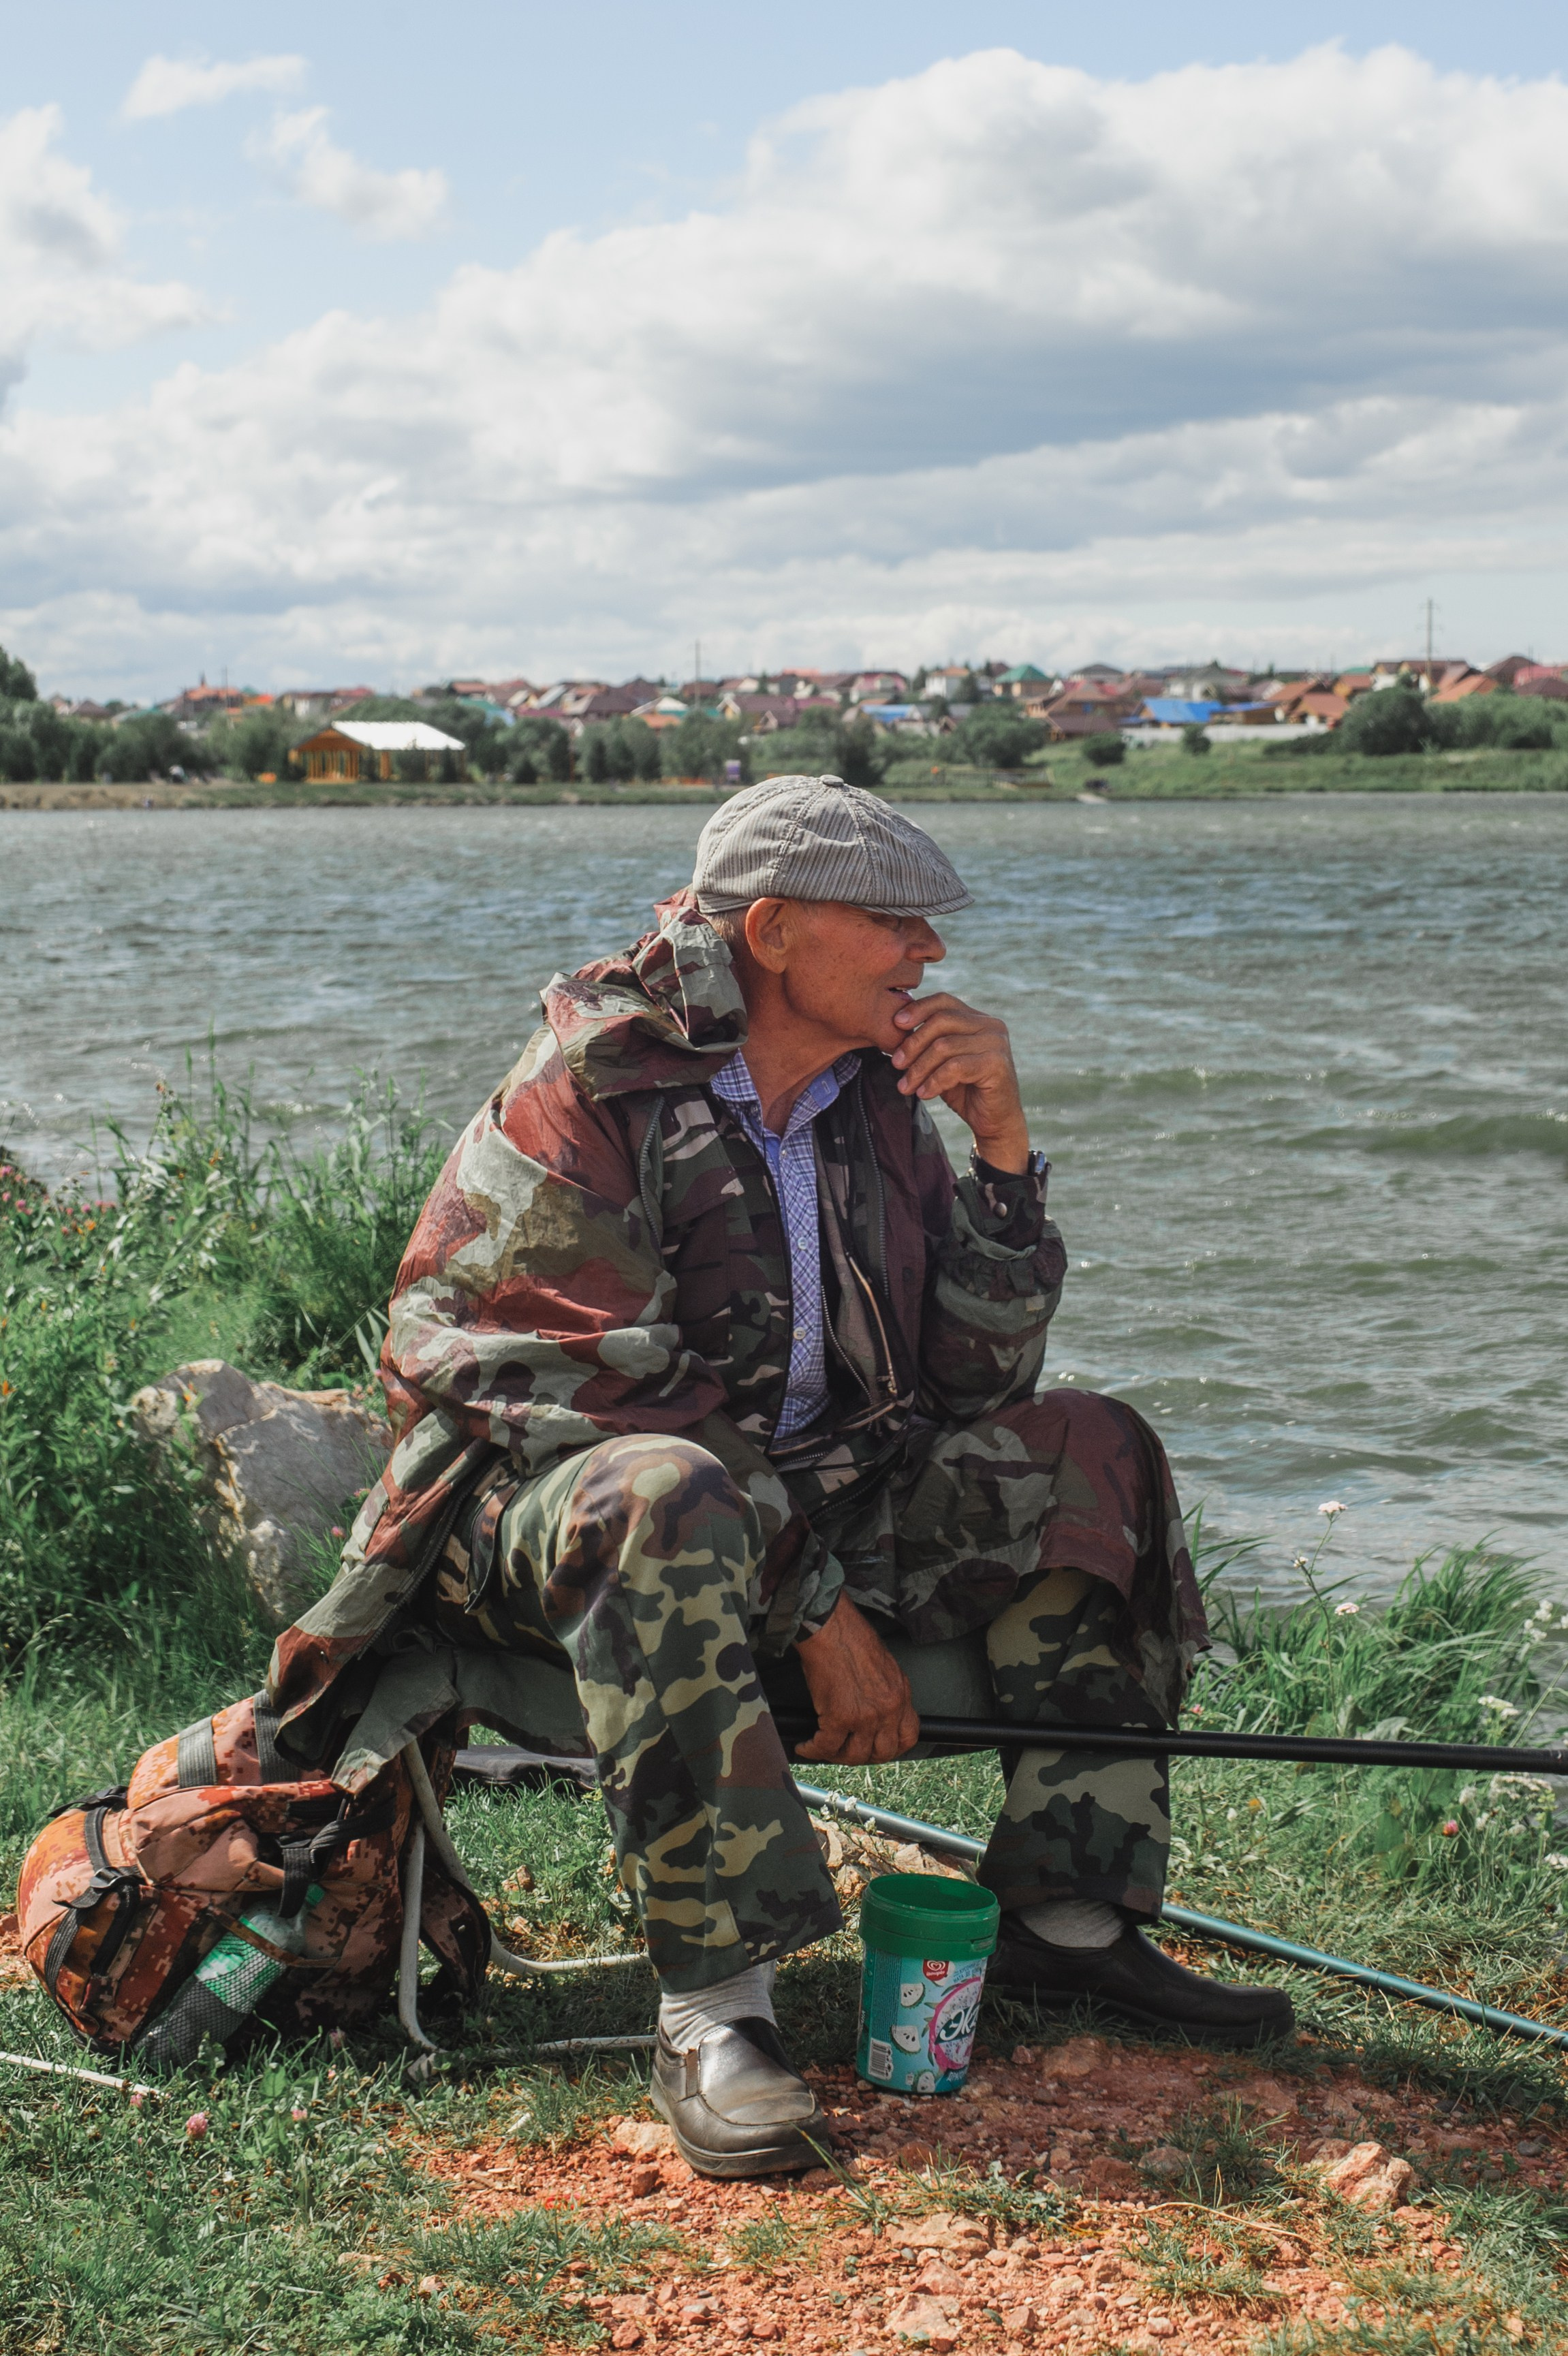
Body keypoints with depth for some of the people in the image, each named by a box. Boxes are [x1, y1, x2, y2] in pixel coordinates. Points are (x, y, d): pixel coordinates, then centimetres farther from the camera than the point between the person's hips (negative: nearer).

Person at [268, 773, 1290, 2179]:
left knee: (1085, 1453, -5)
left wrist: (1001, 1148, -10)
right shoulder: (587, 1099, -15)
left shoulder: (877, 1101, 5)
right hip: (536, 1503, -7)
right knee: (667, 1503, -40)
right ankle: (714, 2010, -38)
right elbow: (615, 1394, -21)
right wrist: (817, 1608, -24)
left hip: (804, 1500, 7)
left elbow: (976, 1384, 4)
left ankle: (1071, 1920, -6)